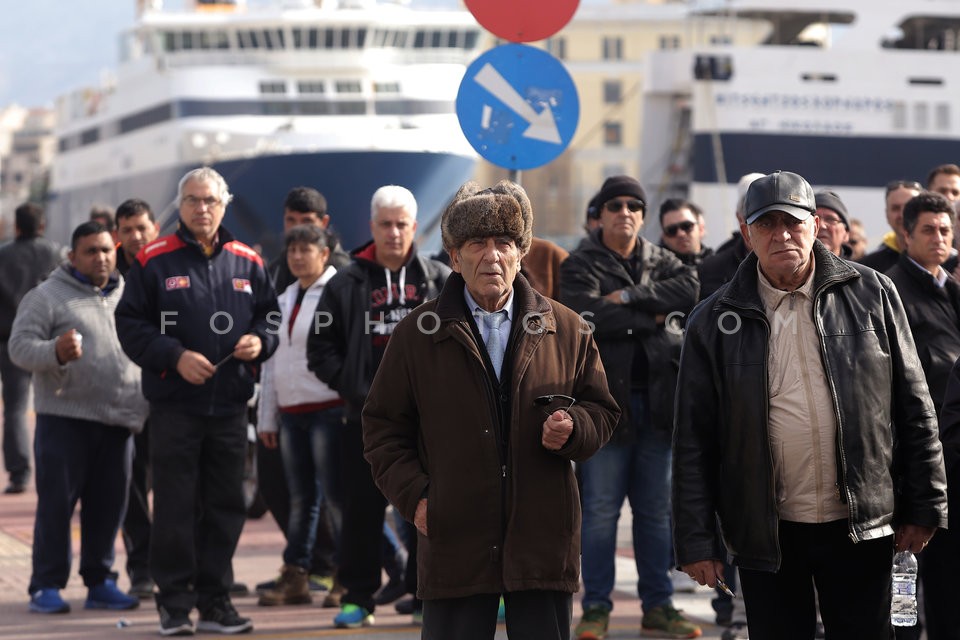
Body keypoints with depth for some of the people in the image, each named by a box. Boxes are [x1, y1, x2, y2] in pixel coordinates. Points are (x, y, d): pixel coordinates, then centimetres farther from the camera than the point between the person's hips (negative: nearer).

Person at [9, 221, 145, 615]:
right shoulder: (48, 296, 0)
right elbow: (19, 346, -8)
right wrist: (55, 352, -26)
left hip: (119, 420, 5)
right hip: (65, 418, -5)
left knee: (108, 507, 7)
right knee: (56, 504, -2)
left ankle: (99, 583, 16)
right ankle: (46, 586, 3)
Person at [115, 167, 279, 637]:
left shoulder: (247, 263, 9)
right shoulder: (155, 261, -1)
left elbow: (270, 316, 17)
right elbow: (130, 324, -3)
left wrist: (260, 341, -5)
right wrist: (174, 356, -14)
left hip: (230, 404, 4)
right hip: (174, 404, -3)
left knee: (225, 506, 7)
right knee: (175, 505, -2)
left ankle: (214, 599, 15)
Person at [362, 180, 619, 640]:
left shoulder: (567, 329, 8)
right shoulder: (417, 334, 5)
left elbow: (601, 410, 15)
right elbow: (383, 425, 8)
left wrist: (574, 428, -8)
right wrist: (412, 495, -5)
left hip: (543, 543, 1)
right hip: (454, 542, -1)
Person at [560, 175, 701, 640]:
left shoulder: (661, 261, 13)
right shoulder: (581, 266, 0)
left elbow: (690, 289, -9)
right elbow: (589, 317, -18)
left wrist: (629, 296, -16)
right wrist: (653, 314, -10)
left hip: (656, 397, 4)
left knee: (656, 509, 9)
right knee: (600, 509, -3)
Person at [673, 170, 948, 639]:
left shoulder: (872, 294, 1)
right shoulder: (714, 323, 0)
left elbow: (913, 410, 5)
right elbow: (694, 440, 1)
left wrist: (924, 507, 3)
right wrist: (696, 541, -3)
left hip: (862, 527, 0)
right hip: (767, 536, 0)